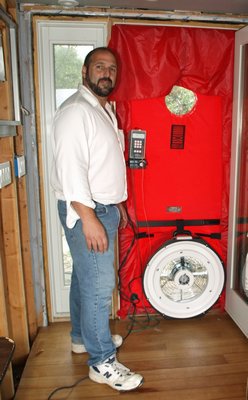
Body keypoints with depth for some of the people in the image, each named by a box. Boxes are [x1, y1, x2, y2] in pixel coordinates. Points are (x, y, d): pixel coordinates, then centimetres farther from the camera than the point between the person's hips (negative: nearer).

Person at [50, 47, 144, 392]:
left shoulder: (105, 110, 16)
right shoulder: (75, 110, -15)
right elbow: (70, 168, -24)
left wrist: (118, 205, 21)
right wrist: (89, 219, -26)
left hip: (104, 208, 10)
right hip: (85, 212, -10)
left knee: (85, 278, 19)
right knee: (99, 285, -4)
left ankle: (83, 336, 36)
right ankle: (102, 362, 12)